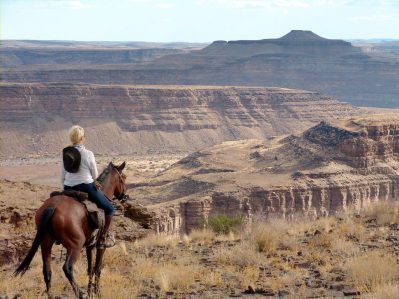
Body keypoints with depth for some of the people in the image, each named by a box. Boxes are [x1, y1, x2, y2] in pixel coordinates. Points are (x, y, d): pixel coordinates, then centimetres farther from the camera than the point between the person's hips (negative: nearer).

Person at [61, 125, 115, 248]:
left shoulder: (65, 154, 2)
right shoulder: (88, 154, -11)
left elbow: (62, 176, 8)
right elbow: (95, 176, -2)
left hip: (69, 189, 5)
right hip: (86, 187, -5)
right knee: (110, 209, 13)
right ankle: (102, 239, 10)